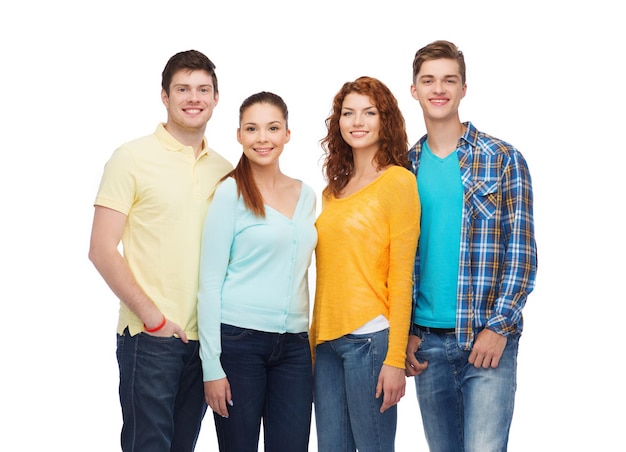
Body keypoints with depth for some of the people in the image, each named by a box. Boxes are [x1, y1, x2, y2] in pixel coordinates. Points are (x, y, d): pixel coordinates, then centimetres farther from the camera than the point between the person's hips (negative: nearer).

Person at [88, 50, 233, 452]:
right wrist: (152, 317, -12)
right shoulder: (132, 158, -4)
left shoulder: (224, 170, 11)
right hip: (149, 339, -5)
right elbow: (102, 251, -8)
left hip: (205, 338, 5)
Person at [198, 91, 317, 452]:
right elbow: (210, 282, -7)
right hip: (239, 340, -4)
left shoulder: (307, 195, 11)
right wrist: (212, 364, -11)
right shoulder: (231, 193, -4)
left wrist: (311, 340, 11)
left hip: (294, 344, 5)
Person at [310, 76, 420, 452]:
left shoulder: (397, 181, -4)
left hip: (371, 338, -6)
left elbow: (401, 276, -8)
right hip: (327, 341, 6)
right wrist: (313, 341, 11)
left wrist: (395, 359, -12)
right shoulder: (333, 191, 16)